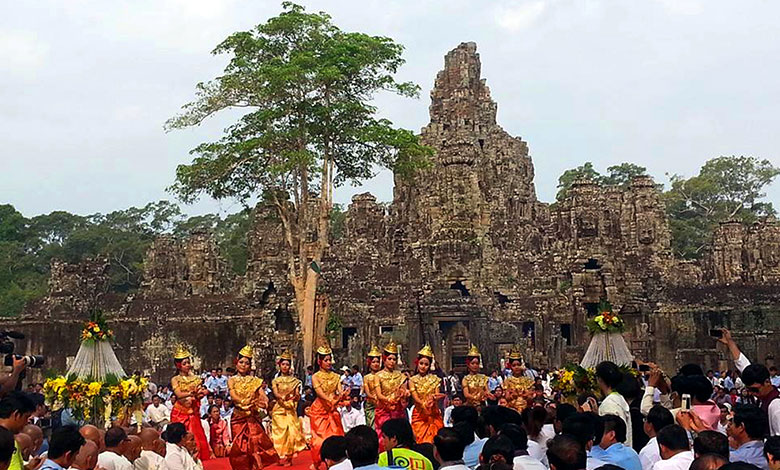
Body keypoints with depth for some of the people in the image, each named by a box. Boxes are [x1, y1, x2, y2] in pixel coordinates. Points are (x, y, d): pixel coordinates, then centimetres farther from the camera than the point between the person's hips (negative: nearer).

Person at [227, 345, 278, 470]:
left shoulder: (255, 380, 10)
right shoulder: (232, 380, 5)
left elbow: (263, 395, -3)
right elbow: (233, 396, -10)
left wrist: (264, 401, -27)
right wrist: (247, 402, -28)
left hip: (253, 417, 1)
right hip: (238, 417, -1)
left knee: (256, 443, -9)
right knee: (240, 446, 0)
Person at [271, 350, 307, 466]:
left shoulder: (294, 380, 10)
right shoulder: (275, 381, 7)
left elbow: (298, 397, 2)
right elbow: (276, 394, -9)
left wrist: (296, 396, -22)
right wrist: (283, 397, -30)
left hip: (291, 410, 1)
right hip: (279, 409, -1)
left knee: (292, 431, -9)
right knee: (281, 432, -5)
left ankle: (289, 457, 0)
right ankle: (281, 457, 3)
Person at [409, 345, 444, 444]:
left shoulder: (435, 379, 7)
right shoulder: (413, 380, 3)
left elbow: (437, 396, -2)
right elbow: (415, 398, -8)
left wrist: (434, 398, -26)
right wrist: (425, 404, -28)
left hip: (434, 415, 1)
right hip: (419, 415, -1)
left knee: (434, 439, -3)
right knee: (420, 440, -5)